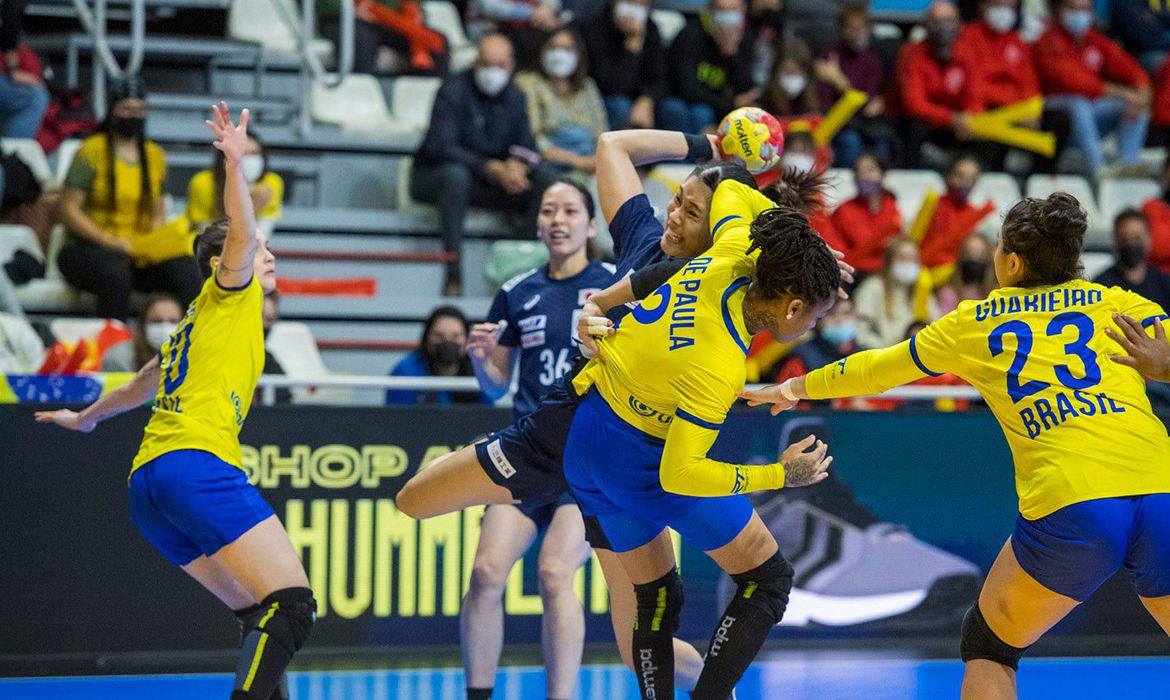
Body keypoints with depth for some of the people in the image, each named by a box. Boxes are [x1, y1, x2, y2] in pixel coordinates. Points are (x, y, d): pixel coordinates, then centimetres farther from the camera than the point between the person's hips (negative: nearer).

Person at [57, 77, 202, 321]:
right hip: (89, 249, -4)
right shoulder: (92, 151, -1)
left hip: (140, 252, 4)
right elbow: (68, 209, -6)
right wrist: (112, 242, -16)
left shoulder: (155, 155, 15)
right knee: (115, 273, -39)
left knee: (186, 271, -25)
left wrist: (153, 243, -4)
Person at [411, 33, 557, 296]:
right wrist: (492, 168, -31)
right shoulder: (453, 90, -13)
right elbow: (440, 147, -23)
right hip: (433, 176, -5)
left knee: (543, 176, -15)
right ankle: (453, 275, -42)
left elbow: (526, 145, 4)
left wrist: (517, 164, -23)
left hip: (490, 181, 5)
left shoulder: (515, 97, 7)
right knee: (455, 174, -40)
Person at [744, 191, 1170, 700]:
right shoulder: (1121, 304, 17)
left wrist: (797, 386, 47)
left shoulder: (972, 324, 19)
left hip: (1066, 510, -1)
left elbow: (876, 369, 34)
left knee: (988, 646, 23)